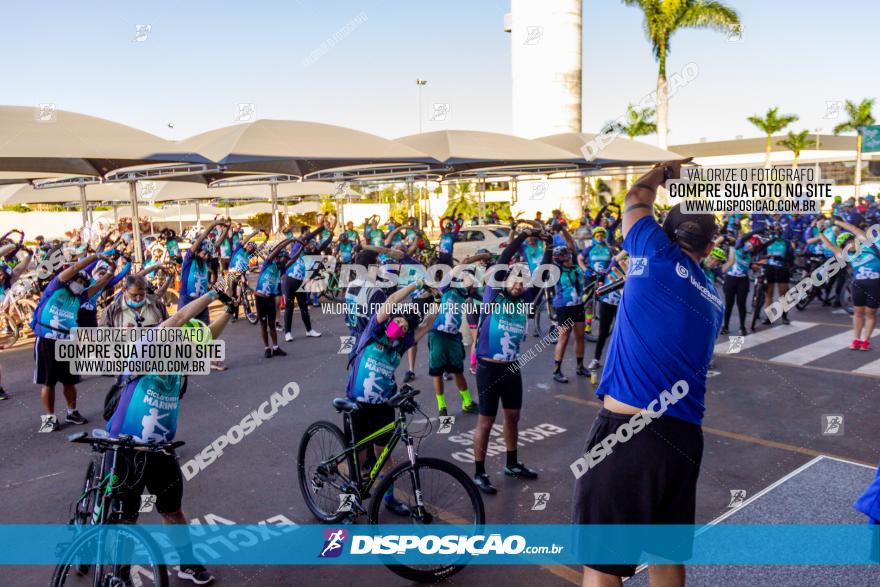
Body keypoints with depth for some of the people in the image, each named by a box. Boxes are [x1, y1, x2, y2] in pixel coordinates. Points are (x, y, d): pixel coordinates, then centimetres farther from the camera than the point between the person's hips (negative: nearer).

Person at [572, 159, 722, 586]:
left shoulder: (659, 255, -4)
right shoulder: (713, 302, 13)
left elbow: (636, 199, 13)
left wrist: (665, 171, 33)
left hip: (627, 430, -7)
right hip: (684, 437, 7)